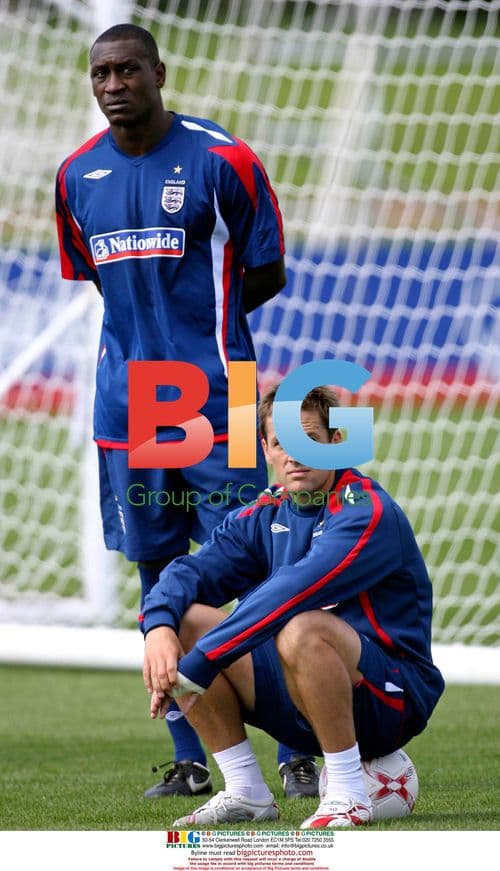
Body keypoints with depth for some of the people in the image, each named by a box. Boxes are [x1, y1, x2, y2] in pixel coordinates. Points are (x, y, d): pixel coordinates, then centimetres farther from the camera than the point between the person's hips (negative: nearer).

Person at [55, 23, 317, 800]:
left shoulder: (221, 160, -7)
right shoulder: (77, 176, 8)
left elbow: (266, 274, 0)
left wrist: (195, 323, -1)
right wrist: (150, 326, 8)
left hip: (216, 404, -5)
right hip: (125, 408, 5)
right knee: (160, 579, 7)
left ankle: (297, 752, 1)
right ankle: (189, 760, 14)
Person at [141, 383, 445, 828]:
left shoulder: (367, 512, -17)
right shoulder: (263, 517, 7)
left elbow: (293, 591, -29)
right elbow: (191, 573, -3)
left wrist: (195, 665, -33)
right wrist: (159, 628, -27)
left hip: (392, 701, -7)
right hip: (298, 710, 7)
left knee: (301, 630, -36)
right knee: (184, 621, -6)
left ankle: (348, 795, -23)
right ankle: (245, 791, -2)